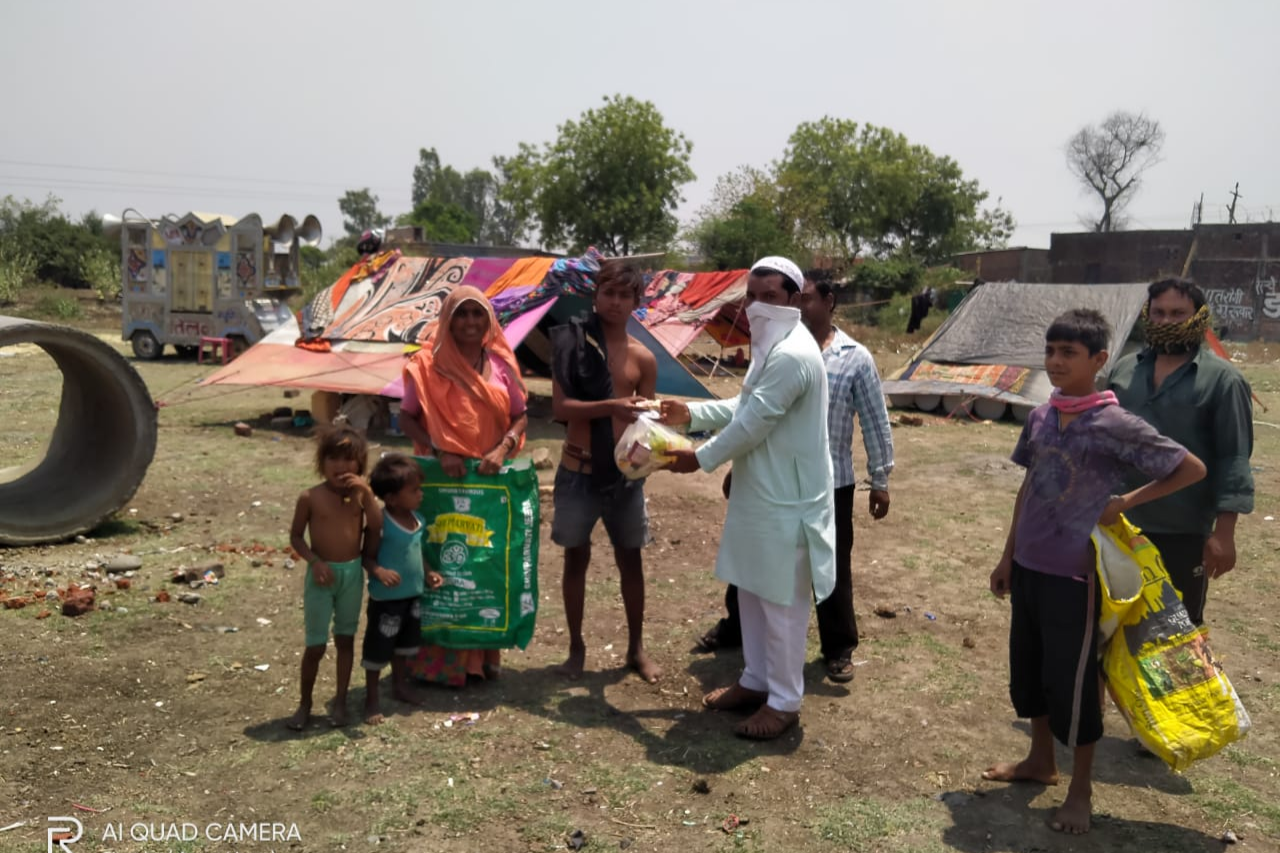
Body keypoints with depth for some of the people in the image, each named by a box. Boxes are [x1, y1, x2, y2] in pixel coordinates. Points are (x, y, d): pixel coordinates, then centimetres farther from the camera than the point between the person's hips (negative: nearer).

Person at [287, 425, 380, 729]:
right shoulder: (311, 497, -8)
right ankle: (305, 703, 21)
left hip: (353, 572, 3)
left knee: (346, 639, 13)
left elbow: (377, 527, -13)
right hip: (323, 573, -2)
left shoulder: (360, 493, -2)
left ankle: (340, 701, 25)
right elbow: (296, 536, -2)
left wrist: (366, 493, -21)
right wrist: (315, 561, -16)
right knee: (316, 645, 2)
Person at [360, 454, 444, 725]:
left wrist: (427, 574, 6)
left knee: (405, 644, 24)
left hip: (413, 594, 8)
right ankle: (372, 699, 21)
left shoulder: (418, 519, 0)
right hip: (386, 598, -8)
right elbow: (368, 556, -19)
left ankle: (400, 685, 43)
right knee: (378, 648, 6)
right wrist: (379, 571, -37)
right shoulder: (381, 523, -22)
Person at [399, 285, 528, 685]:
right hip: (444, 479, -3)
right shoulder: (430, 363, -2)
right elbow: (406, 417, -3)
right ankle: (442, 658, 11)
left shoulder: (500, 363, 5)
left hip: (493, 478, 3)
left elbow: (521, 415, 6)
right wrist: (439, 452, -16)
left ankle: (484, 655, 21)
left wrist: (503, 448, -12)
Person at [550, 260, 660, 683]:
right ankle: (576, 646, 26)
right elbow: (560, 407, -15)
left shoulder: (642, 357, 0)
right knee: (576, 557, 10)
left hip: (625, 471, 2)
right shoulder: (573, 343, -6)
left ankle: (636, 647, 26)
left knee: (630, 559, 11)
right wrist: (611, 406, -28)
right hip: (578, 470, -2)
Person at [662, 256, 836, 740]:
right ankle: (756, 681, 33)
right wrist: (693, 413, 13)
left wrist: (700, 459, -10)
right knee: (751, 593, 19)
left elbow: (753, 423, -22)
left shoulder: (792, 356, -23)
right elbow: (746, 406, 22)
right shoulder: (771, 347, 12)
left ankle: (784, 701, 16)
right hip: (759, 494, 10)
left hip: (784, 501, -10)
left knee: (781, 603, 2)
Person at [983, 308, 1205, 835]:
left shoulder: (1116, 425, -15)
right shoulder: (1040, 416, 3)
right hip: (1029, 567, 6)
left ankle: (1081, 788, 25)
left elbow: (1192, 469, -8)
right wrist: (1008, 556, 14)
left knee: (1072, 679, 5)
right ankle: (1041, 760, 38)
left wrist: (1126, 502, -10)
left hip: (1074, 574, -6)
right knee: (1028, 669, 18)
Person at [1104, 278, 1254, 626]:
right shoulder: (1123, 369, 7)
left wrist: (1224, 532, -15)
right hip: (1119, 523, 4)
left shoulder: (1222, 379, -8)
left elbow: (1234, 460, -10)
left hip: (1183, 531, -4)